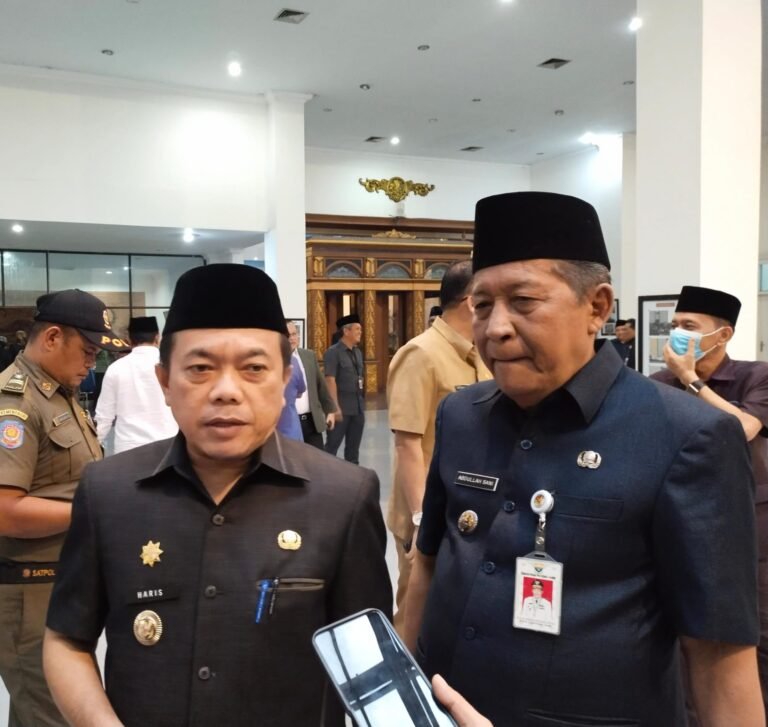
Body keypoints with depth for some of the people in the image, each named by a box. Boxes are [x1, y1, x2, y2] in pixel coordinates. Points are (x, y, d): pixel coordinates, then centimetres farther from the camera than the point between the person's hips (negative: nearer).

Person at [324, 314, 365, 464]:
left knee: (354, 446, 12)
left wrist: (362, 400, 11)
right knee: (332, 445, -1)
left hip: (358, 406, 7)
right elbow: (330, 380, -14)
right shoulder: (333, 352, -8)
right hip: (342, 406, -6)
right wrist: (335, 407, -19)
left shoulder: (358, 352, 12)